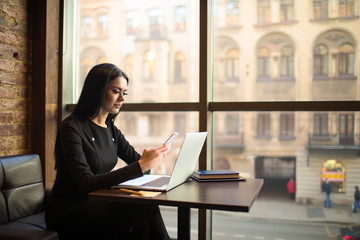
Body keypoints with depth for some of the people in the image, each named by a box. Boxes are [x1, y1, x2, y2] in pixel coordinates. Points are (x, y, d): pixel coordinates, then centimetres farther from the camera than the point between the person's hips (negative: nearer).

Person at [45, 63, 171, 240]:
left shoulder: (110, 129, 10)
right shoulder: (72, 128, -14)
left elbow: (136, 159, 7)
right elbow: (85, 184, -24)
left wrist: (155, 156, -16)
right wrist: (141, 165, -30)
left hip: (96, 204, 6)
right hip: (66, 212, -6)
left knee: (145, 205, -24)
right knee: (142, 211, -27)